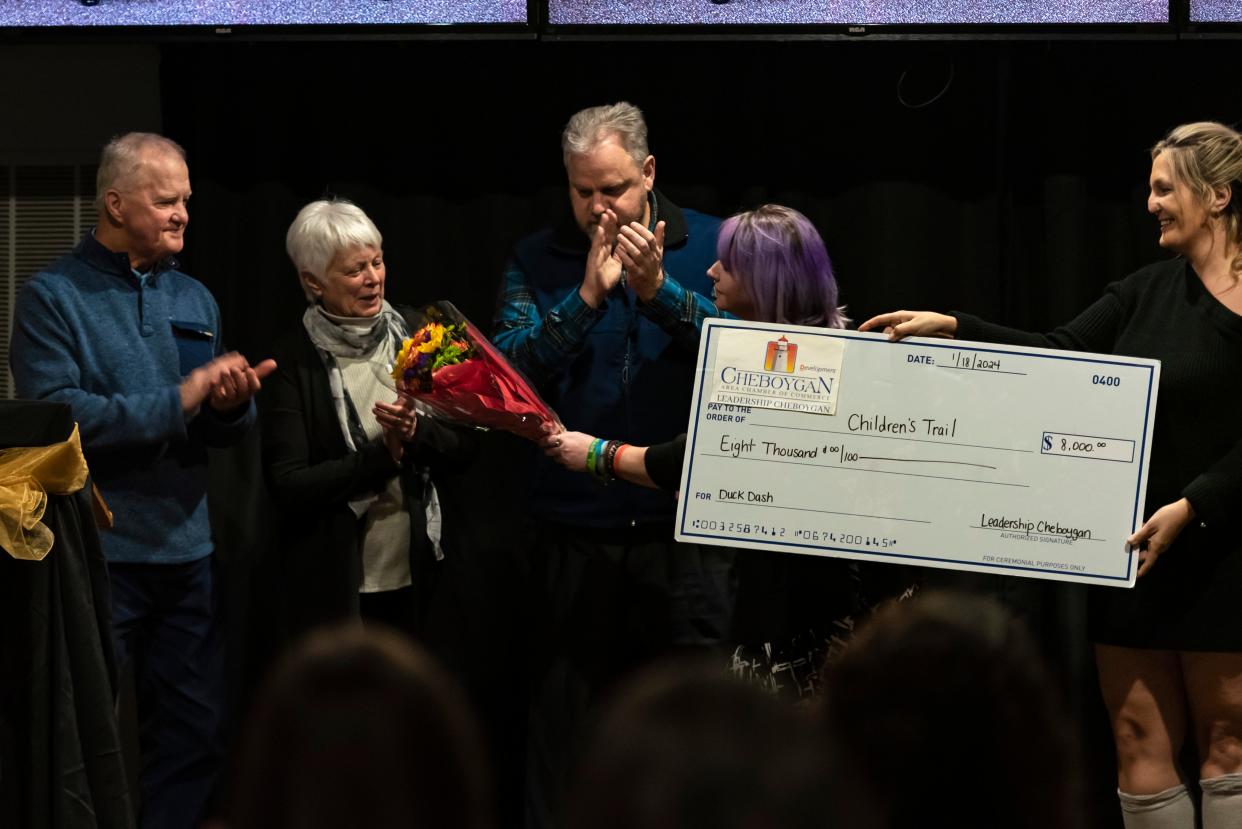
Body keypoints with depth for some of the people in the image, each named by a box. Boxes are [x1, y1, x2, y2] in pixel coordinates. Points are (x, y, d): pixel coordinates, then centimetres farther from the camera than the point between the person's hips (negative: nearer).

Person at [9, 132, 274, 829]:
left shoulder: (194, 300, 13)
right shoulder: (54, 298, -5)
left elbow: (226, 431, 14)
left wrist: (234, 403, -10)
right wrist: (182, 400, -19)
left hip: (188, 555, 6)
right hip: (98, 556, -5)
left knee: (196, 736, 7)